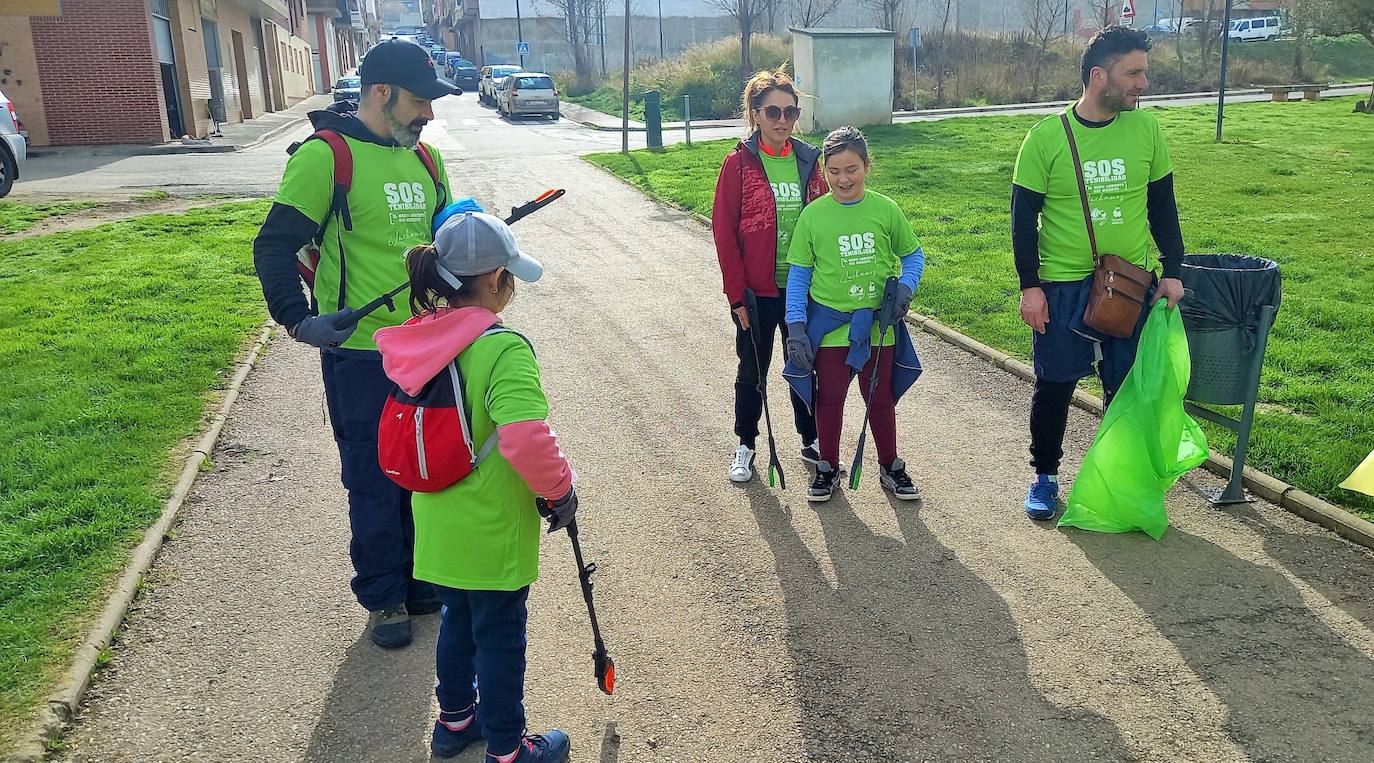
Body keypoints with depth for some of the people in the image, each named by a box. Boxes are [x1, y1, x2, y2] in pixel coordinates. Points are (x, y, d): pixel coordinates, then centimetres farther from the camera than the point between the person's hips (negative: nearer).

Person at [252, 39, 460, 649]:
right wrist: (299, 321, -20)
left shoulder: (425, 159, 10)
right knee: (375, 485, 6)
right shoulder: (325, 156, -11)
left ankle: (422, 582, 34)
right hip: (361, 356, -6)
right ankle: (383, 599, 25)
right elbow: (274, 247, -11)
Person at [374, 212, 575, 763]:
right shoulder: (503, 349, -25)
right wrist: (560, 489, -18)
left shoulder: (420, 341, -1)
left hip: (440, 525, 7)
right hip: (493, 532, -7)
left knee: (458, 620, 25)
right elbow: (526, 440, -35)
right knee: (500, 636, 10)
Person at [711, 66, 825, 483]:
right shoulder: (739, 162, -8)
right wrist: (737, 293, -11)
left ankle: (811, 441, 32)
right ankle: (745, 445, 29)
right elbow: (724, 231, -8)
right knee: (752, 370, 12)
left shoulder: (808, 160, 3)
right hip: (758, 291, -3)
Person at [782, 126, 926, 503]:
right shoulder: (813, 215, -6)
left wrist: (905, 286, -13)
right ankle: (828, 467, 29)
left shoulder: (886, 209, -5)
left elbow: (913, 255, 7)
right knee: (830, 397, 11)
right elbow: (798, 273, -2)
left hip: (877, 325, 1)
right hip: (828, 325, -1)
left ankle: (890, 468, 30)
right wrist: (796, 325, -9)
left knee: (881, 397, 14)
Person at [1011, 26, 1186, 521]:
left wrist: (1172, 271, 5)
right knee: (1054, 386, 6)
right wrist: (1030, 286, -8)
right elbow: (1023, 216, -5)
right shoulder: (1046, 137, -9)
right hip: (1063, 285, -3)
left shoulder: (1146, 129, 0)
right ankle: (1045, 476, 24)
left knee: (1128, 387, 10)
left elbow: (1162, 206, 8)